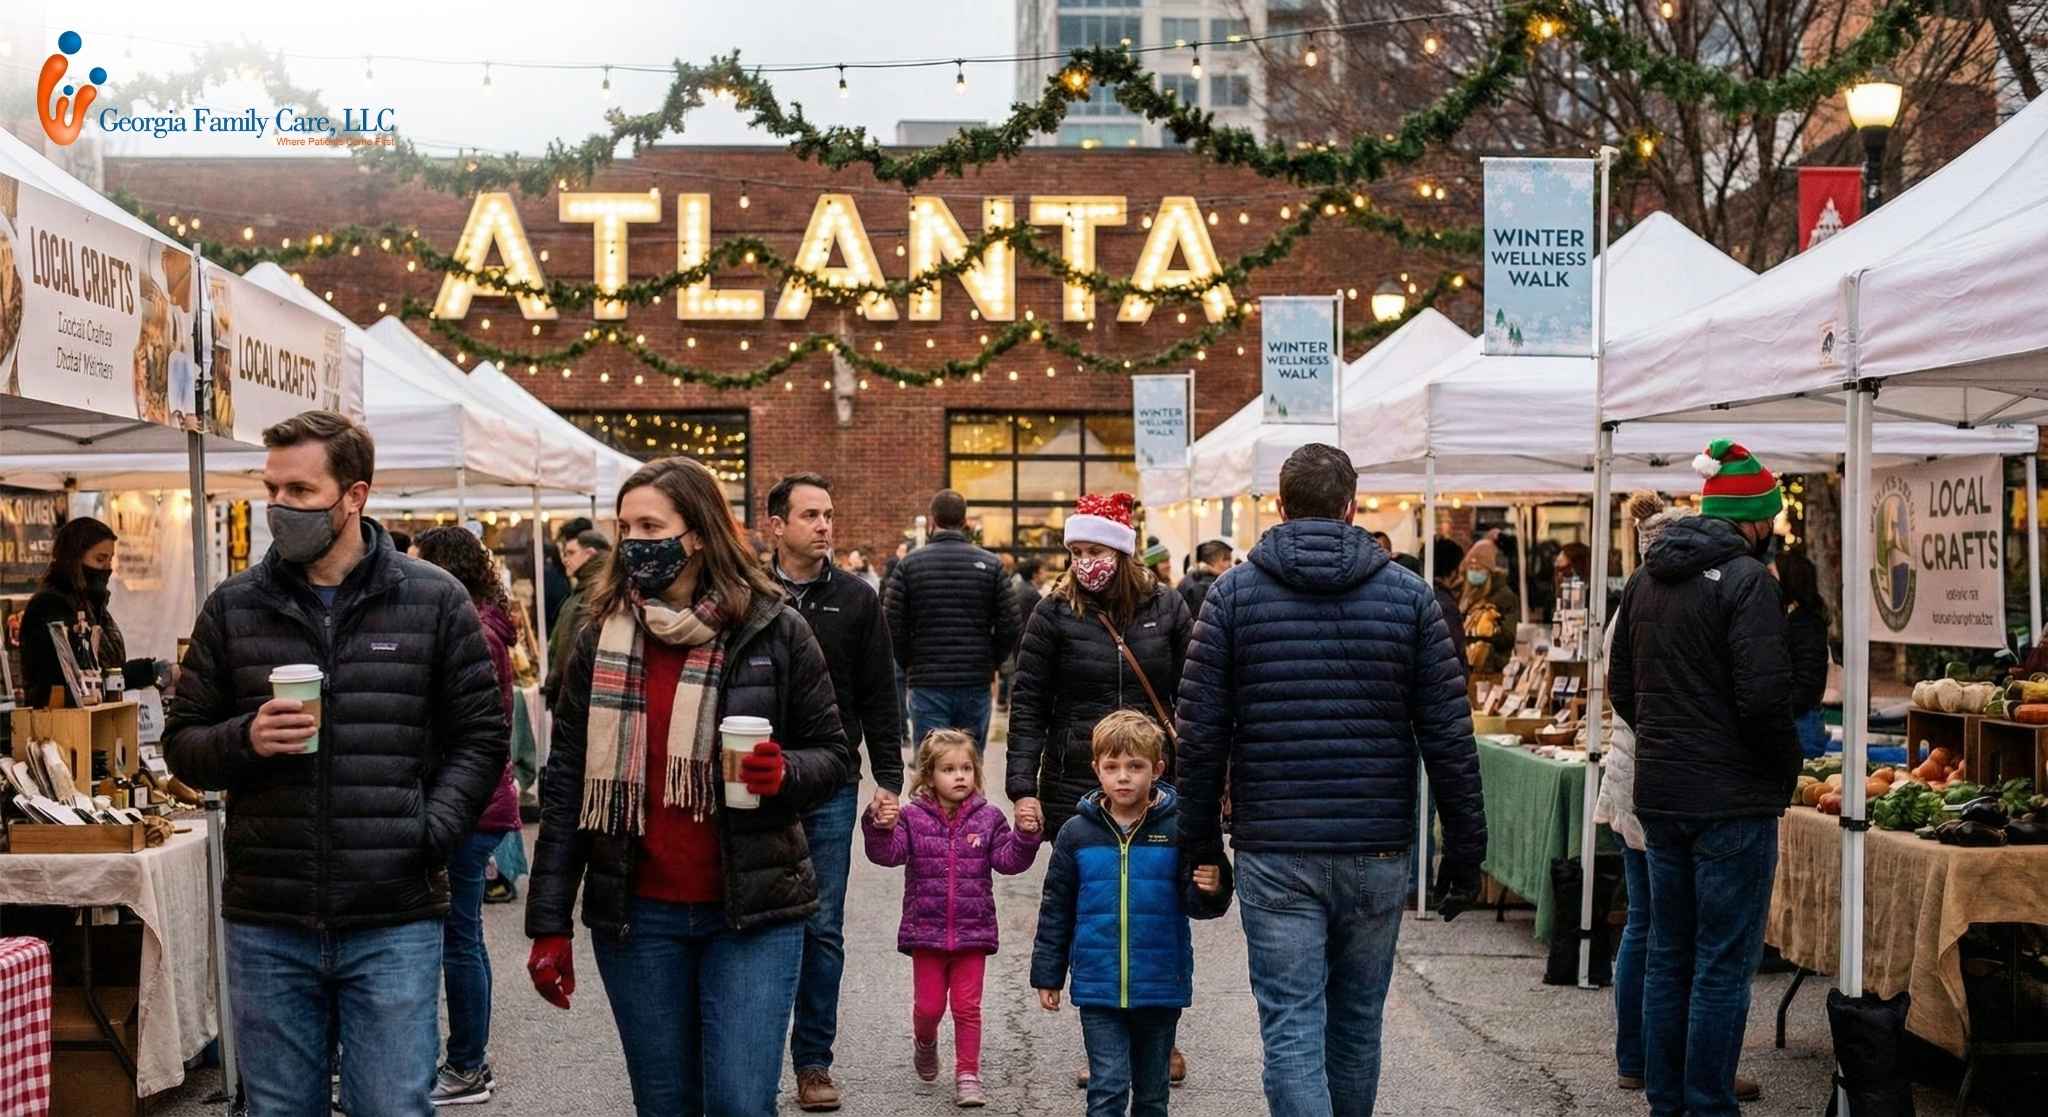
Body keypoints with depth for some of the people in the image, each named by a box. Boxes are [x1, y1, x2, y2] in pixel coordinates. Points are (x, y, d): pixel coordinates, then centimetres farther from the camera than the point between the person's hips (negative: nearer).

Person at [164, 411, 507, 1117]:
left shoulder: (434, 601, 2)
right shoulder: (233, 607, 7)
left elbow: (480, 736, 4)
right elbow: (183, 742, 11)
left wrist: (432, 832, -11)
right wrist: (246, 740, -11)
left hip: (394, 924, -2)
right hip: (266, 925, 2)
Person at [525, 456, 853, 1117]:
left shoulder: (774, 633, -2)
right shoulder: (601, 641, 4)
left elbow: (833, 754, 5)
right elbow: (566, 786, 5)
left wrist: (784, 772, -19)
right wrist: (549, 925, 2)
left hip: (753, 913, -2)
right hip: (637, 918, 2)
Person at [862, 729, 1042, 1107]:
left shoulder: (988, 818, -1)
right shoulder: (912, 817, -5)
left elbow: (1008, 861, -5)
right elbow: (887, 854, -16)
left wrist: (1025, 835, -23)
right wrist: (880, 827, -36)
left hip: (973, 932, 0)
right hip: (926, 931, 0)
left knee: (967, 1007, 4)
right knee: (929, 1005, 9)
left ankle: (968, 1075, 14)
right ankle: (925, 1042, 41)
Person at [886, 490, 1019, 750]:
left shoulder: (909, 564, -2)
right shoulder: (991, 565, 2)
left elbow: (894, 628, -5)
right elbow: (1008, 628, -1)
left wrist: (910, 666, 11)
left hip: (927, 684, -1)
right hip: (976, 684, 1)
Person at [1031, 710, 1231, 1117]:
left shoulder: (1176, 830, -5)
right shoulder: (1077, 835, -1)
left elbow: (1194, 904, -5)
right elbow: (1056, 912, 6)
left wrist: (1211, 890, -27)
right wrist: (1047, 976, 7)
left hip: (1161, 988, 0)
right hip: (1098, 989, 0)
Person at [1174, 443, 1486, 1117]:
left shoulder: (1233, 593, 0)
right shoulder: (1408, 595, 2)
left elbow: (1200, 735, -3)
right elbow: (1449, 738, -1)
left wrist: (1201, 844, 7)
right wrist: (1465, 851, 5)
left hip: (1273, 854, -2)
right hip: (1377, 853, 2)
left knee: (1291, 1031, -1)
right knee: (1357, 1023, 17)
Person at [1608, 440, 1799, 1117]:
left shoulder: (1646, 578, 11)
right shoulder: (1746, 579, -14)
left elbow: (1621, 686, 16)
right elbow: (1764, 695, -20)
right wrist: (1786, 771, -5)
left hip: (1659, 796, 8)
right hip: (1732, 800, -8)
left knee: (1669, 954, 15)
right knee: (1725, 964, 0)